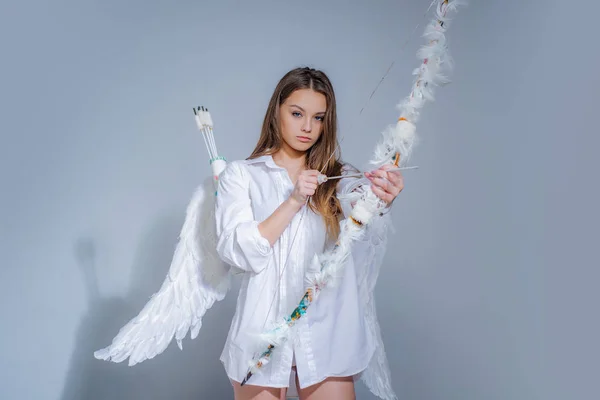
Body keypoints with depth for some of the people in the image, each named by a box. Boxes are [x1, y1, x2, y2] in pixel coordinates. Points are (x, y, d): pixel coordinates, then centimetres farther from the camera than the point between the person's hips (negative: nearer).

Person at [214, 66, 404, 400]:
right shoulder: (240, 174, 2)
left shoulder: (339, 176, 5)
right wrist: (294, 201, -19)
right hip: (263, 331, -1)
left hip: (328, 330, 1)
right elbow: (237, 252, -10)